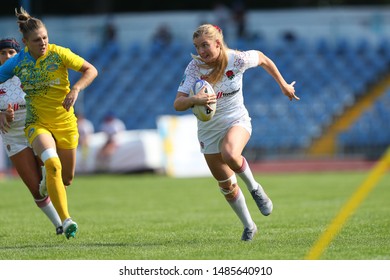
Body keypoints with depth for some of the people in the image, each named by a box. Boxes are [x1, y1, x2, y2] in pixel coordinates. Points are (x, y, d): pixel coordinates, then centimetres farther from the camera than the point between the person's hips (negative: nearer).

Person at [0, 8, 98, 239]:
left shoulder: (59, 54, -12)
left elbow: (91, 70, -10)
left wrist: (75, 90, -27)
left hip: (65, 123, 1)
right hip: (37, 123, -1)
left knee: (66, 179, 10)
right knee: (52, 163, -30)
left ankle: (47, 184, 50)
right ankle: (66, 220, -33)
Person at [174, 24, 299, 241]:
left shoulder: (236, 59, -18)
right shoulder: (194, 67, -16)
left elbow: (262, 59, 4)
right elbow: (178, 104, -23)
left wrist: (283, 85, 12)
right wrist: (194, 100, -45)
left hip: (236, 119, -3)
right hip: (209, 129, 3)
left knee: (229, 155, -37)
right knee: (226, 184, 8)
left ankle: (255, 188, -8)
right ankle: (249, 226, 29)